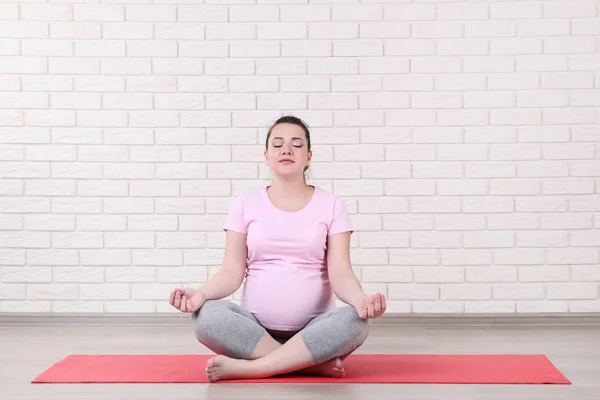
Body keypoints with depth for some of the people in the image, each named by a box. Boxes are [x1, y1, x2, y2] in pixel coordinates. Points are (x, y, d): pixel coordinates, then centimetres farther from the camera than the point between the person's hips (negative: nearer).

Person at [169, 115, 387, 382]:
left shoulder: (331, 205, 4)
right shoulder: (245, 204, 7)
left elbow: (340, 272, -5)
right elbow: (232, 272, 1)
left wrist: (361, 299, -29)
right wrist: (201, 293, -22)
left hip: (313, 330, 0)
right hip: (256, 328, 1)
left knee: (354, 321, -32)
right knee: (207, 316, -30)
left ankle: (244, 367, -28)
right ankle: (313, 364, -24)